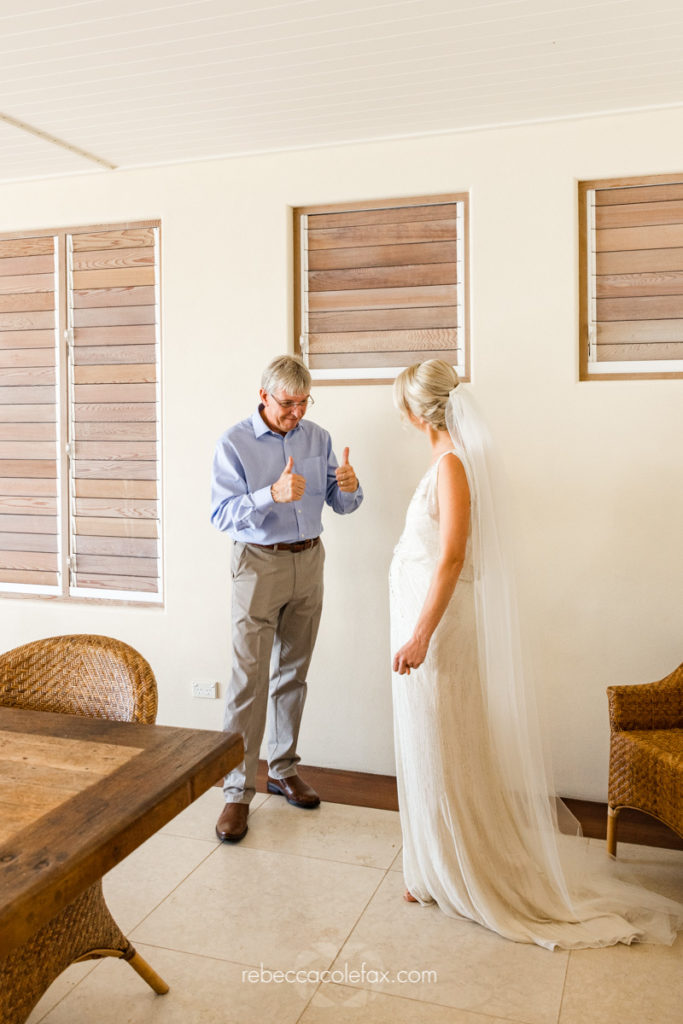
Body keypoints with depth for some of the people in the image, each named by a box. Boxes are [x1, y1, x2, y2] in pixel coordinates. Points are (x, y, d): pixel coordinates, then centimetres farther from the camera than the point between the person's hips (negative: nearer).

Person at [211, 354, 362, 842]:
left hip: (308, 563, 5)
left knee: (293, 673, 13)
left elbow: (342, 505, 7)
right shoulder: (234, 443, -8)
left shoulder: (318, 437, 5)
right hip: (259, 564, -4)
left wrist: (349, 486, -16)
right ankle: (238, 791, 3)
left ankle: (284, 769, 28)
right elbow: (222, 513, -17)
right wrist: (273, 495, -32)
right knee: (249, 678, -7)